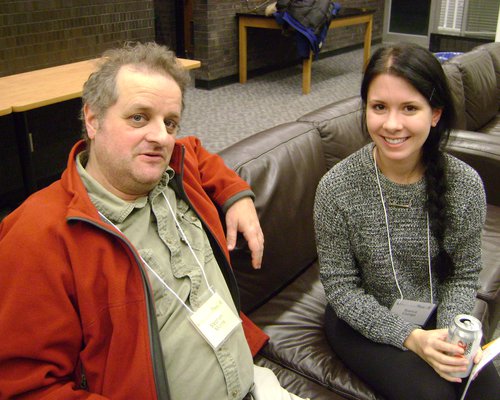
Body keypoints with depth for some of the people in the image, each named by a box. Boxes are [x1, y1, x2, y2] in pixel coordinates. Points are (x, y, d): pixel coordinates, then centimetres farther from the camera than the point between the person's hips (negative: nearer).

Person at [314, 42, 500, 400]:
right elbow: (341, 287, -13)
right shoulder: (337, 188, -20)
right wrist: (410, 338, -22)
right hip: (362, 319, -2)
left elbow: (463, 276, 0)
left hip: (434, 316, 3)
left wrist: (451, 334, -17)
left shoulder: (465, 184, -12)